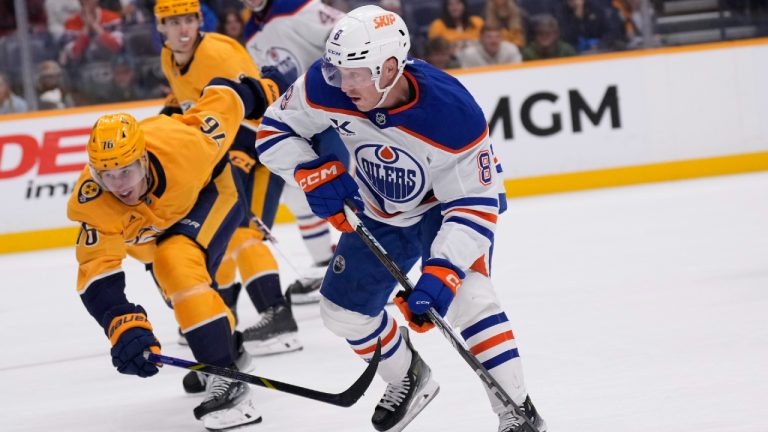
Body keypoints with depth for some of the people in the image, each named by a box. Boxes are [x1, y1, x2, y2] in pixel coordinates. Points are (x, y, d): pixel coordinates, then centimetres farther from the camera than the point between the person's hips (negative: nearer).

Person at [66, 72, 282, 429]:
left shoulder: (183, 145, -42)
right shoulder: (92, 205, -37)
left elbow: (222, 99, -24)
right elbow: (97, 277, -37)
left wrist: (259, 93, -2)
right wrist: (125, 330, -53)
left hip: (210, 190, -4)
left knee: (179, 265, -30)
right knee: (180, 291, 22)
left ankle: (228, 379, -30)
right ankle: (231, 349, 53)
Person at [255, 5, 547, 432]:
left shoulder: (453, 113, -38)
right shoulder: (325, 86, -28)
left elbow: (474, 206, -33)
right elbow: (274, 131, -12)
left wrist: (441, 274, -45)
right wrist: (316, 173, -31)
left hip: (450, 205, -5)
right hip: (378, 213, 6)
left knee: (465, 296, -28)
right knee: (343, 309, 9)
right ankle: (407, 379, 37)